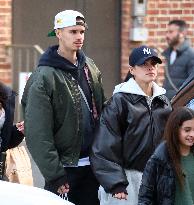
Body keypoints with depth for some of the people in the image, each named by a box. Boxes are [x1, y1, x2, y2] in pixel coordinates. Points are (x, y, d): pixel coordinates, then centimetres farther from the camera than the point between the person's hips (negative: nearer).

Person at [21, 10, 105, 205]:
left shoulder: (90, 68, 9)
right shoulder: (44, 77, -13)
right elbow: (38, 135, -16)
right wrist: (55, 176, -19)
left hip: (92, 164, 6)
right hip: (64, 167, -6)